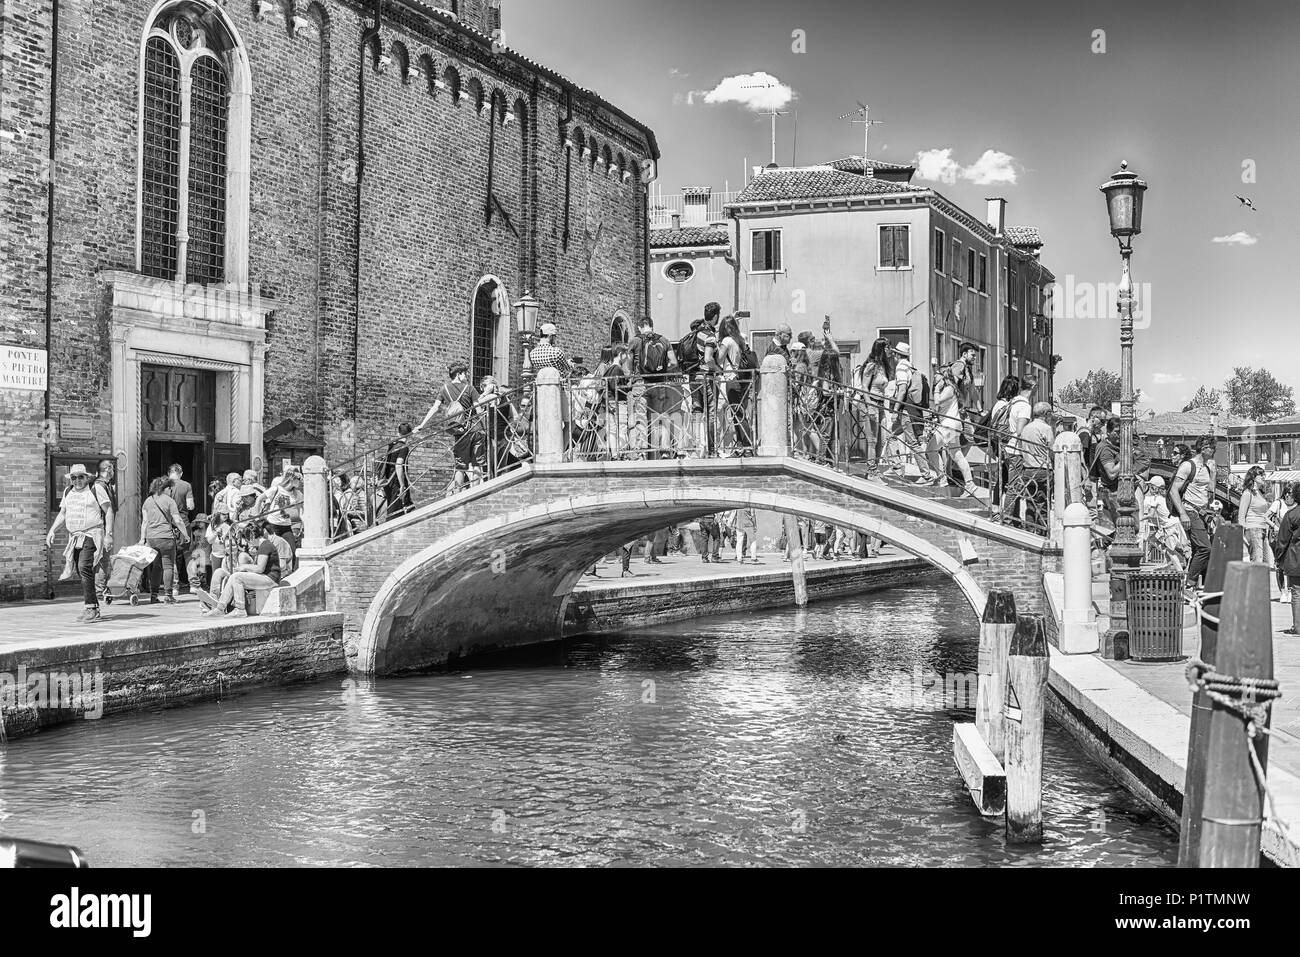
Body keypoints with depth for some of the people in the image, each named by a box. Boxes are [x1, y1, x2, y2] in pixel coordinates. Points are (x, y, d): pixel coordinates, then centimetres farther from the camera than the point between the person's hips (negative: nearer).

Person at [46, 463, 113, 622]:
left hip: (91, 536, -7)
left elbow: (109, 511, -3)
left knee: (84, 567, -23)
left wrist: (109, 535, -10)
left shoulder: (96, 488, -2)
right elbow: (62, 514, 22)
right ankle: (93, 609, 15)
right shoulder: (68, 492, 15)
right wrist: (52, 531, 6)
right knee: (82, 573, 7)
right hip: (74, 538, 7)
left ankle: (91, 608, -23)